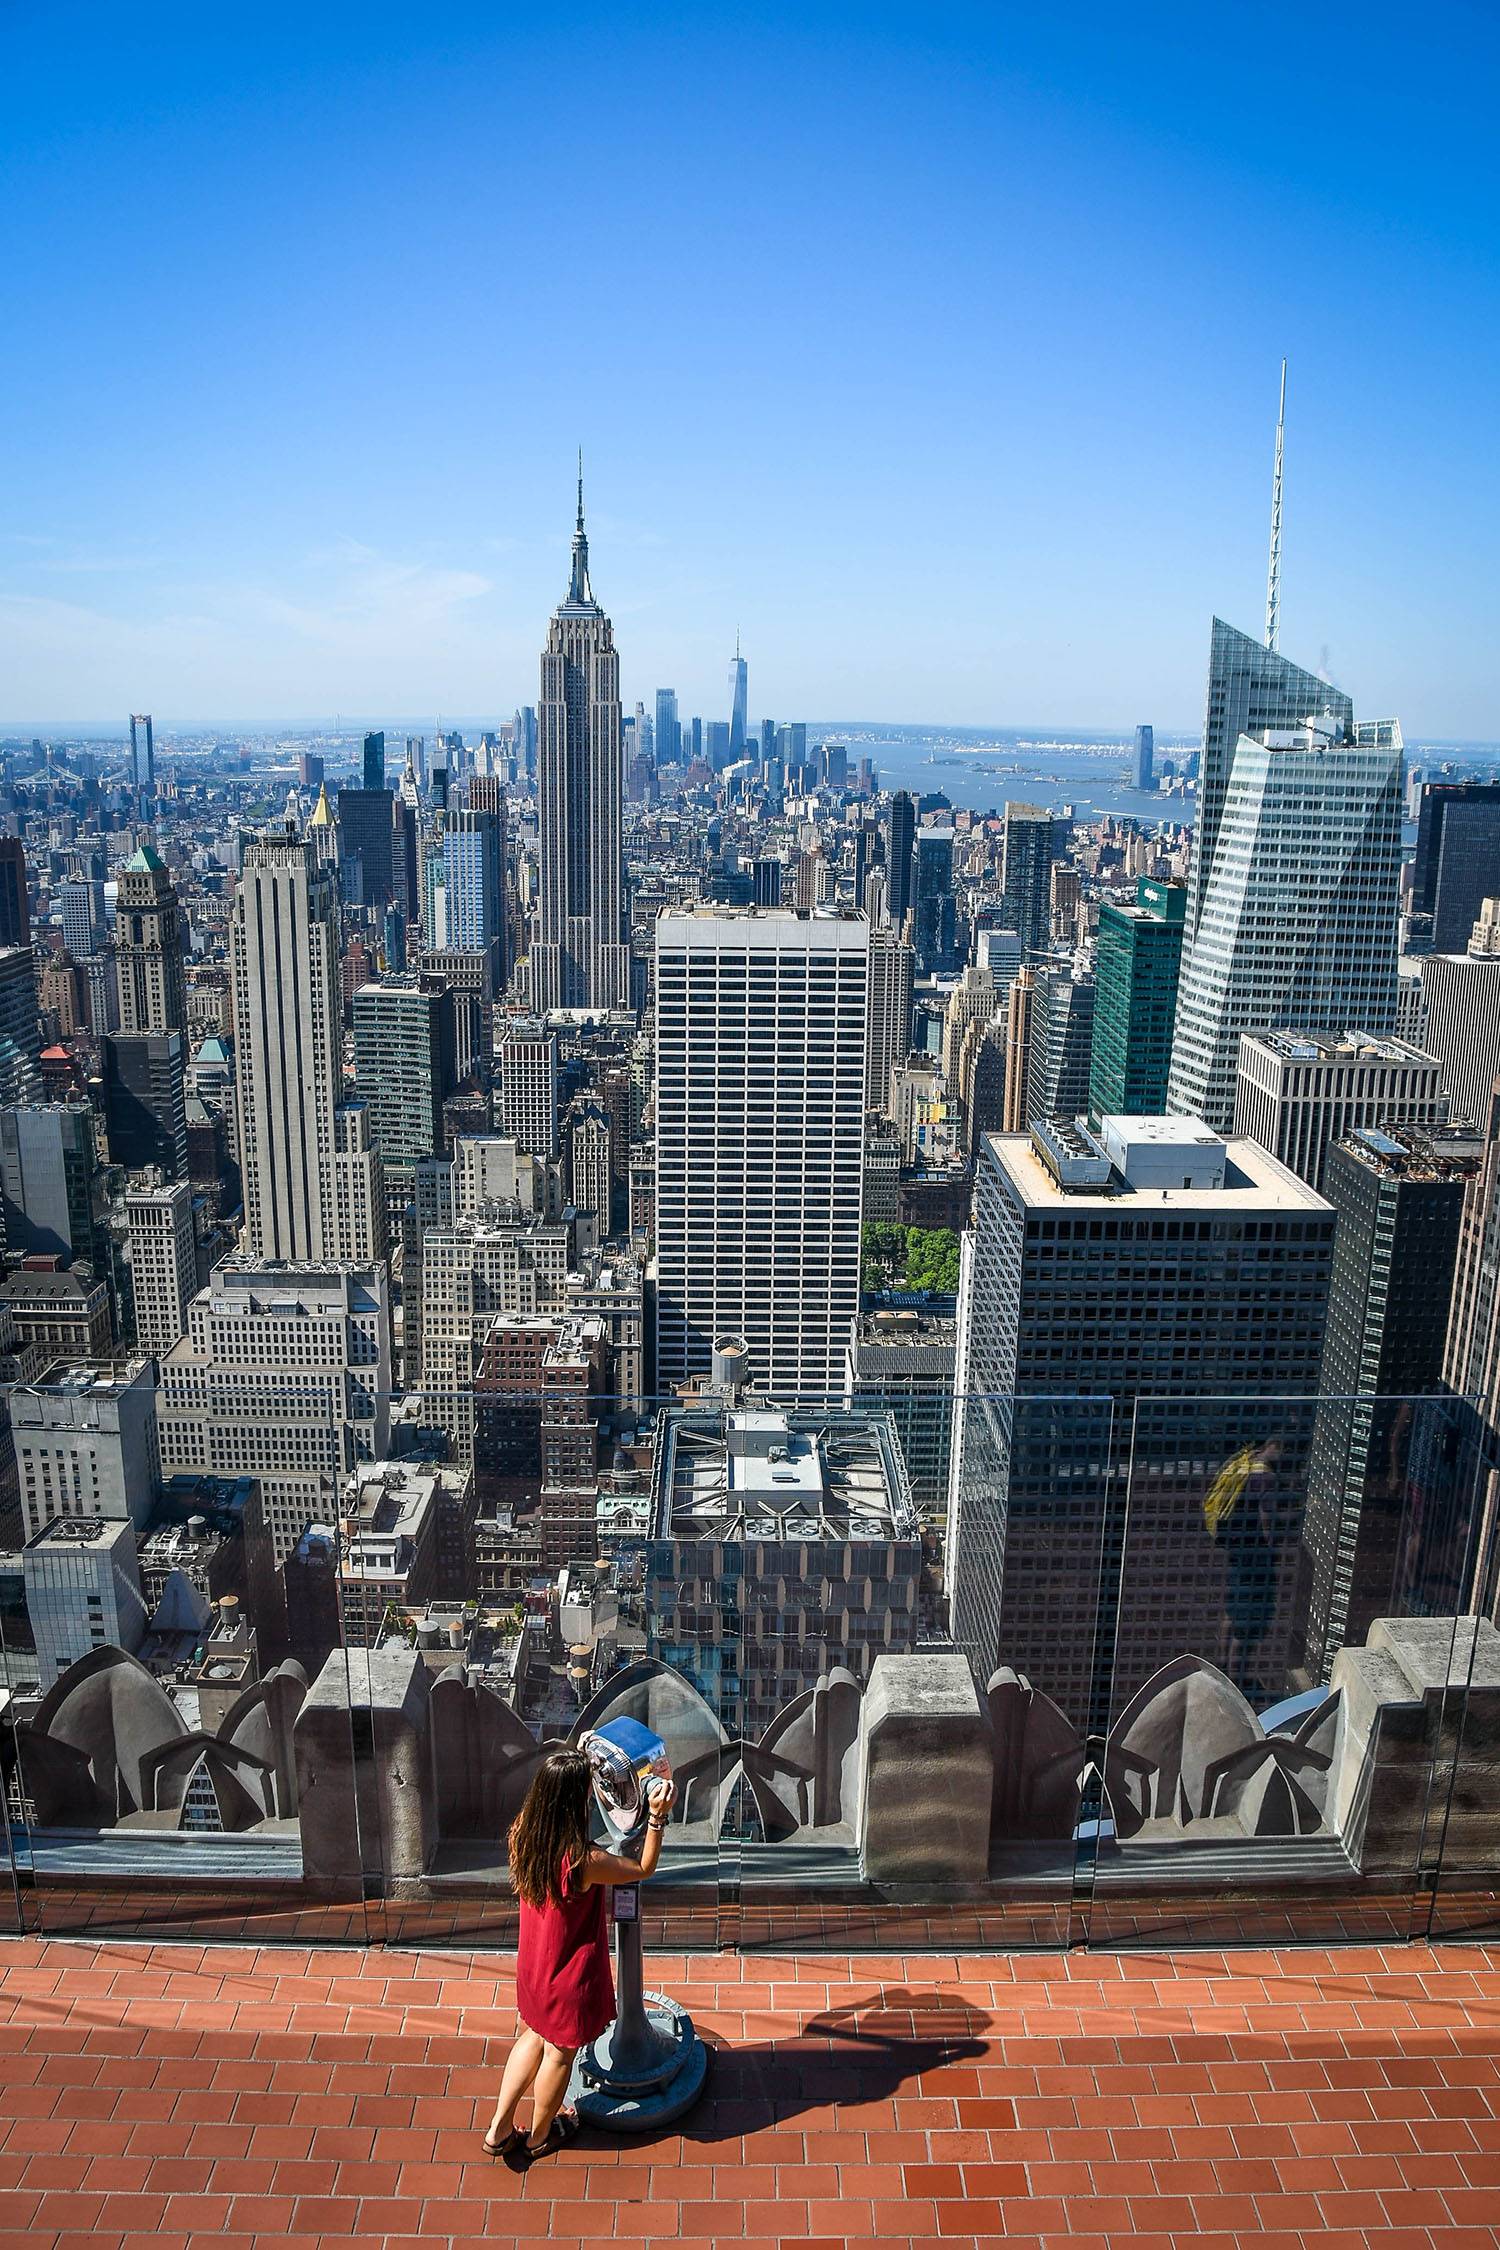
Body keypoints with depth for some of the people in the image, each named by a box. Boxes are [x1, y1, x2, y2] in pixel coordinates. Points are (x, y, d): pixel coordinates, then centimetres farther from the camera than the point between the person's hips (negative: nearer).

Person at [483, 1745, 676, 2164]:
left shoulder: (522, 1834, -20)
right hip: (570, 1976, -5)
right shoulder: (585, 1861, -38)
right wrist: (657, 1817, -21)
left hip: (532, 1965, 5)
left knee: (533, 2036, 30)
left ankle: (499, 2130, 40)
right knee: (560, 2052, 22)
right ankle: (539, 2136, 45)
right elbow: (643, 1868, -20)